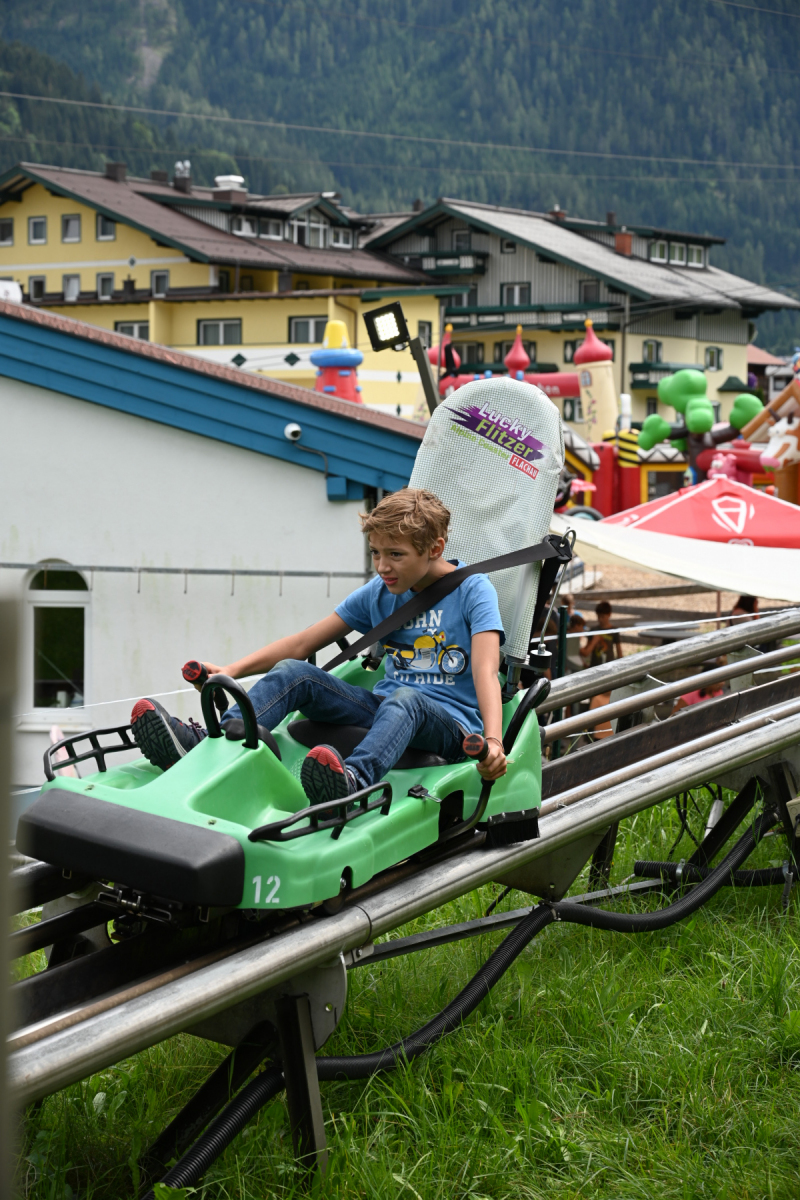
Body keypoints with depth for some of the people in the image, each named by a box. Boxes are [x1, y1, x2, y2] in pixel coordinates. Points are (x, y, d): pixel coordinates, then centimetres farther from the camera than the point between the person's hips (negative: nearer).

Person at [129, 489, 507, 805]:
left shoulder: (472, 590, -4)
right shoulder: (379, 593, 12)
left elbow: (485, 671, -20)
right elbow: (302, 643, 11)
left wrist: (492, 741, -38)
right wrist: (232, 671, -3)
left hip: (452, 723, -5)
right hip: (383, 705, 5)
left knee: (405, 699, -40)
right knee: (293, 672, -14)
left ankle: (352, 781, -70)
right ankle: (207, 744, -36)